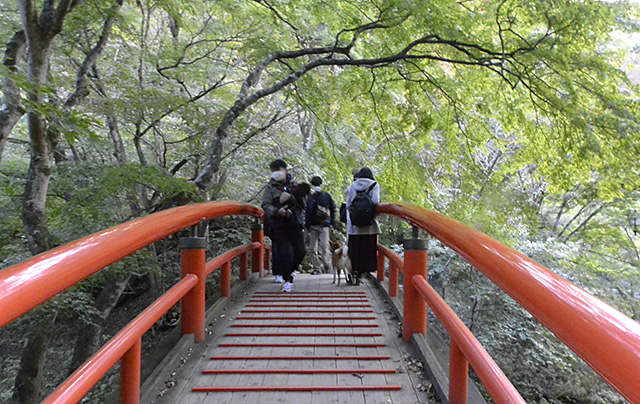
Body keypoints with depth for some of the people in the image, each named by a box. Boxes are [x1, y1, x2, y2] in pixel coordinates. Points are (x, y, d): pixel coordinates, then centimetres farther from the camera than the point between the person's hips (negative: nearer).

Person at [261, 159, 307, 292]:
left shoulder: (293, 185, 12)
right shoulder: (271, 187, 5)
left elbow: (302, 204, 7)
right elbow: (266, 205, -4)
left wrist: (290, 197, -10)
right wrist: (277, 211, -23)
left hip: (295, 223, 3)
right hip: (279, 225, -2)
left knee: (300, 251, 0)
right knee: (283, 253, -2)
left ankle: (288, 271, 25)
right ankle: (288, 281, 10)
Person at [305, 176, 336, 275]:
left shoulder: (327, 196, 6)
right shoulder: (310, 198, 11)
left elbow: (333, 209, 11)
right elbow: (308, 212, 13)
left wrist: (331, 222, 5)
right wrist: (307, 225, 6)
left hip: (324, 225, -3)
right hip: (313, 226, 3)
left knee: (324, 246, -14)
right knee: (312, 248, 2)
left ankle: (327, 264, 5)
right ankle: (316, 268, 10)